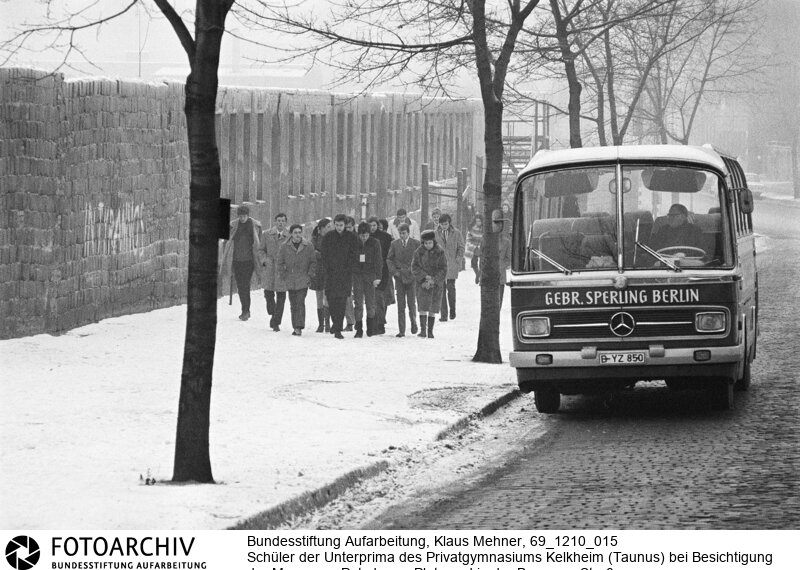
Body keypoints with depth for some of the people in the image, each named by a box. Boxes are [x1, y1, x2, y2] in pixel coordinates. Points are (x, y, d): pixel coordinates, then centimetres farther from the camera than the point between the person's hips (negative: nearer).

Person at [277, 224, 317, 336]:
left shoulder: (308, 246, -1)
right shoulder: (284, 246, 1)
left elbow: (313, 262, 5)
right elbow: (280, 263, 8)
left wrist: (309, 275, -3)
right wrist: (283, 276, 0)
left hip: (303, 280, -2)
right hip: (290, 280, 2)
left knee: (300, 303, -13)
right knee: (293, 304, 7)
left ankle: (299, 327, -16)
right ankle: (295, 327, 14)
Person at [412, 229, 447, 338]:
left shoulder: (440, 253, -3)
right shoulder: (419, 252, -1)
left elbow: (443, 270, -3)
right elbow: (414, 267, 0)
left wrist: (433, 280, -13)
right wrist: (425, 276, -14)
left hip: (436, 284, 0)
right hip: (422, 282, 0)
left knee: (432, 309, 1)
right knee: (423, 307, -12)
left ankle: (430, 331, 8)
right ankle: (423, 330, -13)